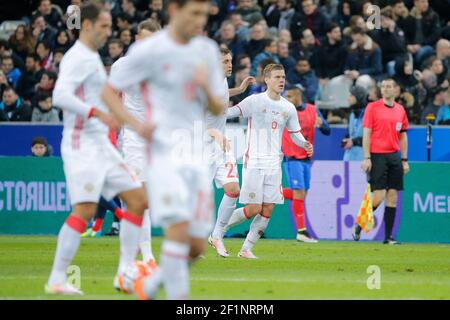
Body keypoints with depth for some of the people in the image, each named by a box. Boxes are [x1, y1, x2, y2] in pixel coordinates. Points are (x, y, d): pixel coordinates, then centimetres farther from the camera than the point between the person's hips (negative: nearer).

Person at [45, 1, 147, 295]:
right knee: (85, 210, -17)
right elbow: (60, 96, -25)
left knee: (138, 200, 5)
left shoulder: (93, 58, 19)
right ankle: (57, 279, -13)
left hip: (101, 145, 10)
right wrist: (98, 113, -32)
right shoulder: (78, 58, -11)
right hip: (82, 145, -10)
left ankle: (125, 272, 5)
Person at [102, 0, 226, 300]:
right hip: (164, 152, -6)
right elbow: (108, 92, 1)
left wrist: (206, 87, -8)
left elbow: (218, 109, 15)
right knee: (179, 228, -21)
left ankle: (148, 285, 25)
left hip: (196, 156, 6)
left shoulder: (208, 50, 11)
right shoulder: (149, 51, -5)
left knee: (197, 246, 3)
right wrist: (136, 125, -15)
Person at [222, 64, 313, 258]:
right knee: (253, 210, -9)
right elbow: (230, 112, -12)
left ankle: (246, 249, 8)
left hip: (274, 165, 5)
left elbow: (295, 134, 18)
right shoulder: (255, 101, -6)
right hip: (254, 163, -5)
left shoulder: (288, 108, 9)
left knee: (268, 210, -2)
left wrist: (305, 145, -3)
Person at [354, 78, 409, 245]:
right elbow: (366, 134, -5)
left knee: (392, 197, 1)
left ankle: (388, 236, 5)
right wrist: (367, 158, -11)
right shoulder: (372, 107, -2)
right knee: (378, 196, -10)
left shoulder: (400, 110, 11)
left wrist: (404, 160, 12)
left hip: (394, 156, 5)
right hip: (377, 156, -5)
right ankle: (359, 226, 10)